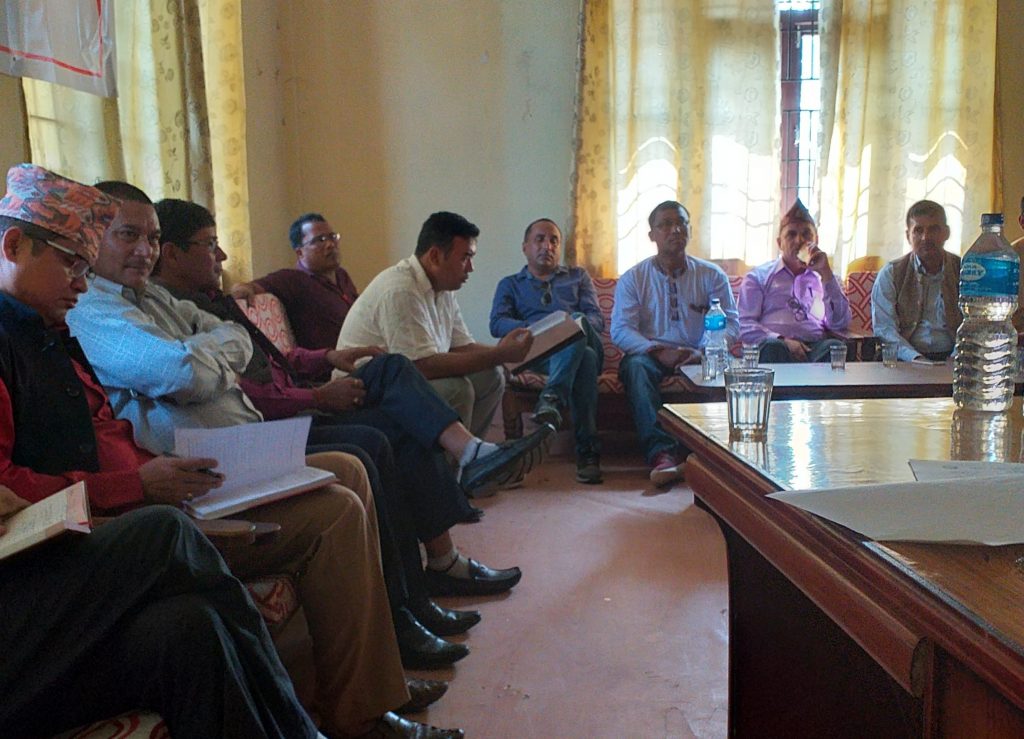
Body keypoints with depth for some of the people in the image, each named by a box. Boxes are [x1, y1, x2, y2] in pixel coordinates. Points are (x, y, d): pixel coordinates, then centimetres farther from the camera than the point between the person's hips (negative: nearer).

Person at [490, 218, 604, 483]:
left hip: (584, 343, 2)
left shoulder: (578, 276, 30)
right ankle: (588, 450, -45)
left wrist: (574, 326, -13)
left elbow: (597, 318, 13)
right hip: (538, 354, -2)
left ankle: (552, 398, -49)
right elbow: (497, 324, 6)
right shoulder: (510, 284, 26)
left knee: (577, 321, -36)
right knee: (585, 358, -38)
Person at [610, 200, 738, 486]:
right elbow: (620, 330, -4)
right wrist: (658, 351, -20)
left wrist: (705, 352, -18)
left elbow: (731, 323, 2)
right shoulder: (633, 279, 7)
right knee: (635, 365, -35)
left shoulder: (712, 275, 11)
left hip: (698, 357, 1)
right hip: (651, 354, -1)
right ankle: (662, 452, -47)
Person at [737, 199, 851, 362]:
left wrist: (826, 273, 2)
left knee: (835, 347, -32)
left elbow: (840, 324, 7)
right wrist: (782, 341, -15)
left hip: (815, 347, 2)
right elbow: (744, 326, 3)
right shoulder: (758, 277, 17)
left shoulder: (823, 277, 24)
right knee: (772, 348, -38)